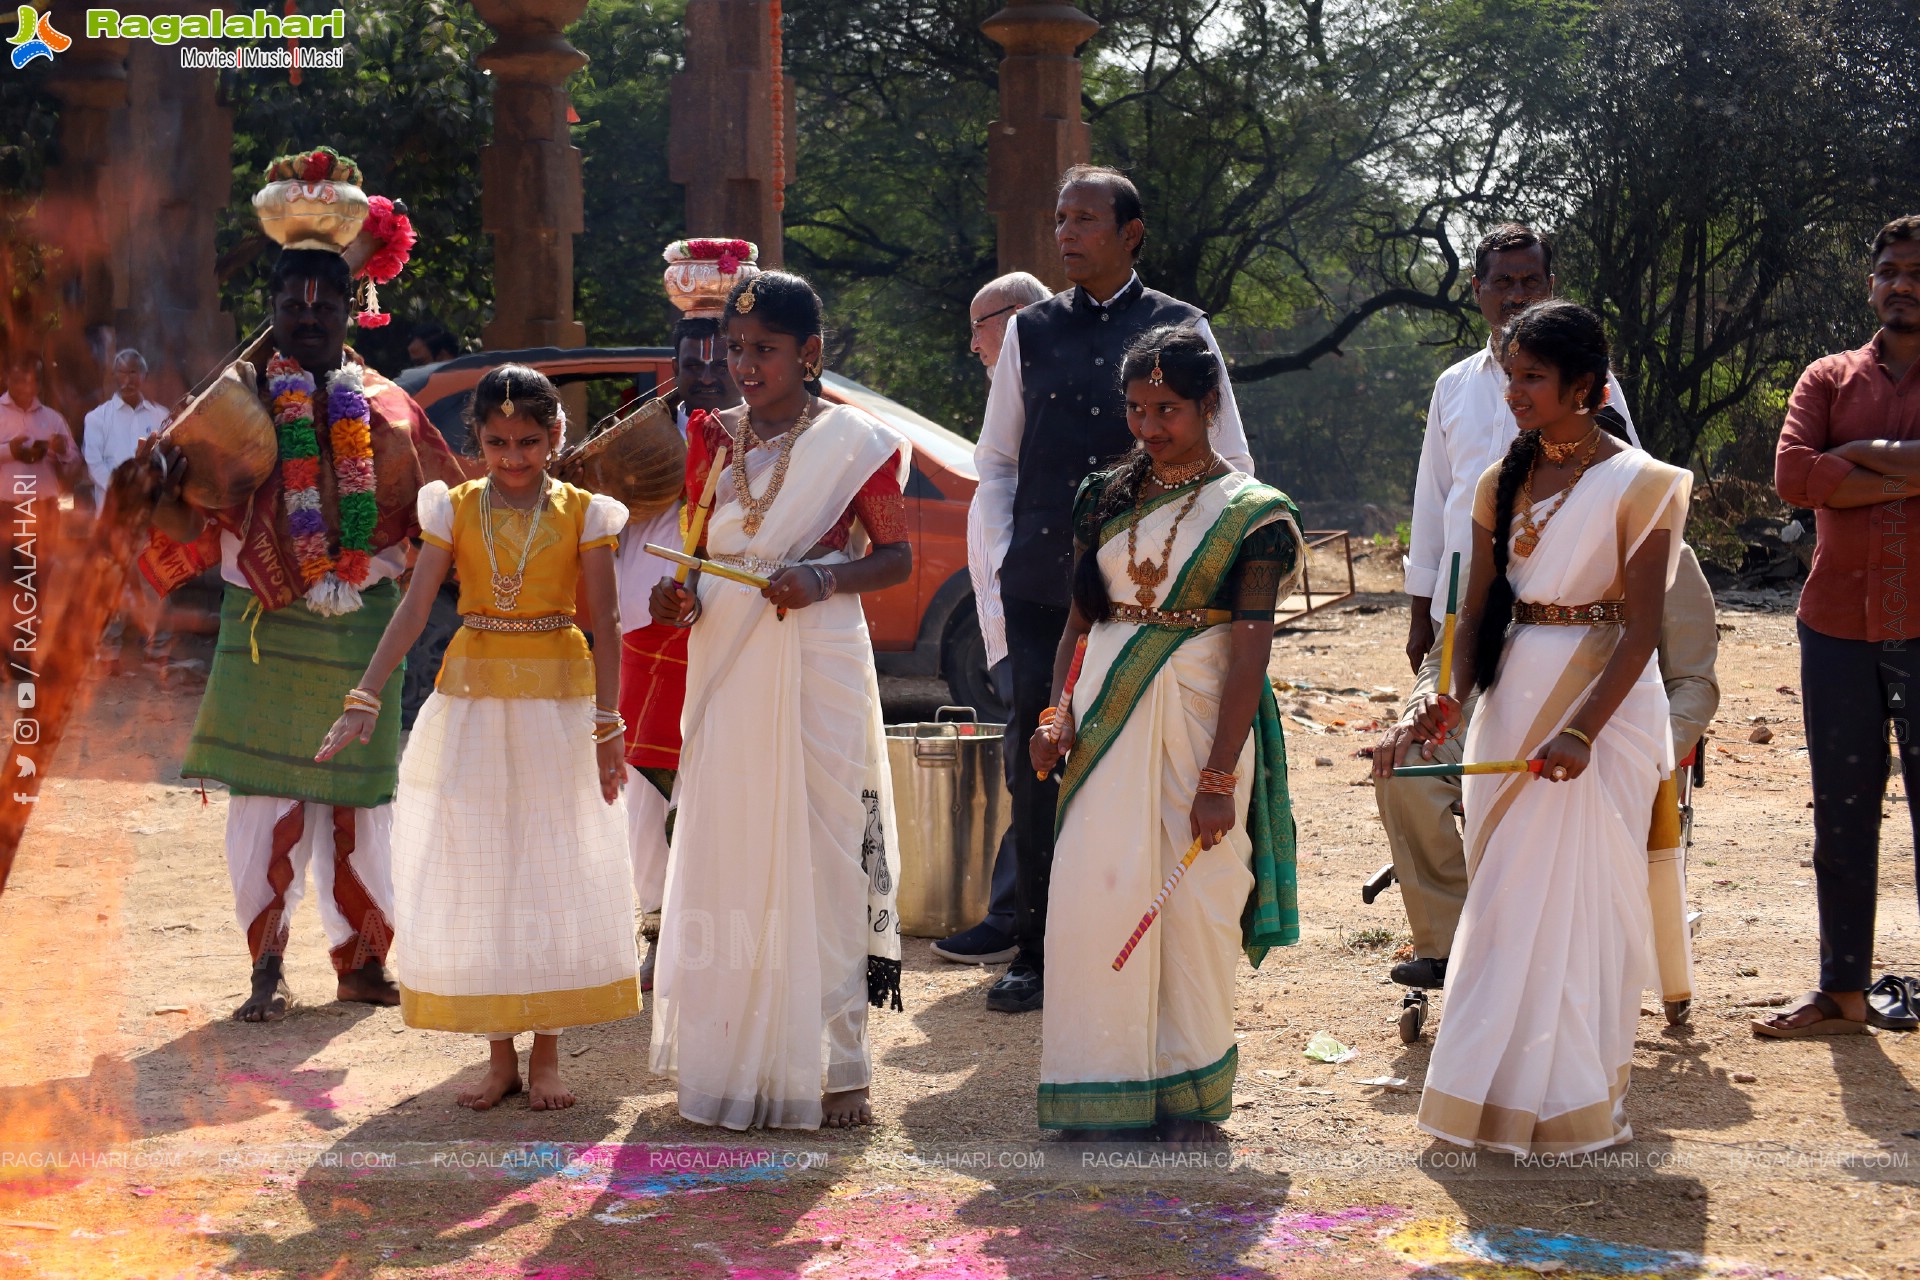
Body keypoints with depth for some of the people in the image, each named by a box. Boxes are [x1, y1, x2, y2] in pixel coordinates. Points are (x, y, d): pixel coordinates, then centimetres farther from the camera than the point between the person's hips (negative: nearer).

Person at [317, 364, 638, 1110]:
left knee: (555, 868, 2)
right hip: (473, 695, 2)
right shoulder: (455, 510, 2)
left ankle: (547, 1054, 11)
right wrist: (365, 699, -13)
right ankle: (501, 1056, 11)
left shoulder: (584, 514, -1)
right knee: (477, 872, 3)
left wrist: (607, 727, -6)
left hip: (558, 699, -1)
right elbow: (413, 609, -3)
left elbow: (605, 626, -2)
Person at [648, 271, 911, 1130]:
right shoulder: (714, 438, 10)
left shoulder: (851, 441, -2)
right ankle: (732, 1054, 13)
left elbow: (897, 556, 1)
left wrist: (826, 580, -16)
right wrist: (680, 598, -5)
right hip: (726, 666, 4)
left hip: (817, 667, -4)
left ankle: (830, 1066, 2)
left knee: (822, 851, -4)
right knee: (726, 852, 5)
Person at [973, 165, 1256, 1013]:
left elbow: (1231, 464, 9)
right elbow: (997, 461, 17)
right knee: (1037, 764, 1)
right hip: (1042, 586, 2)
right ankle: (1037, 953, 10)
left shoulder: (1180, 329, 4)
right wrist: (1003, 560, 6)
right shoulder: (1032, 332, 10)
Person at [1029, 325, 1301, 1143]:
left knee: (1193, 901, 1)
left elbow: (1249, 648, -10)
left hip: (1199, 714, -3)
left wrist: (1219, 776, -16)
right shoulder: (1106, 499, 11)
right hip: (1107, 713, 4)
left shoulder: (1249, 513, -3)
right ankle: (1107, 1088, 9)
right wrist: (1055, 715, -4)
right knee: (1094, 892, -1)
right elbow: (1079, 620, 13)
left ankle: (1190, 1092, 14)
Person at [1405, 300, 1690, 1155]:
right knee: (1505, 899, 9)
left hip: (1604, 698, -6)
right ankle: (1503, 1088, 19)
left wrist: (1583, 729, -24)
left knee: (1578, 897, -2)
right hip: (1513, 697, 6)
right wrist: (1452, 697, -8)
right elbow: (1478, 610, 9)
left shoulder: (1635, 484, -9)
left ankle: (1573, 1098, 9)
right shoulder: (1505, 482, 8)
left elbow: (1641, 628, -14)